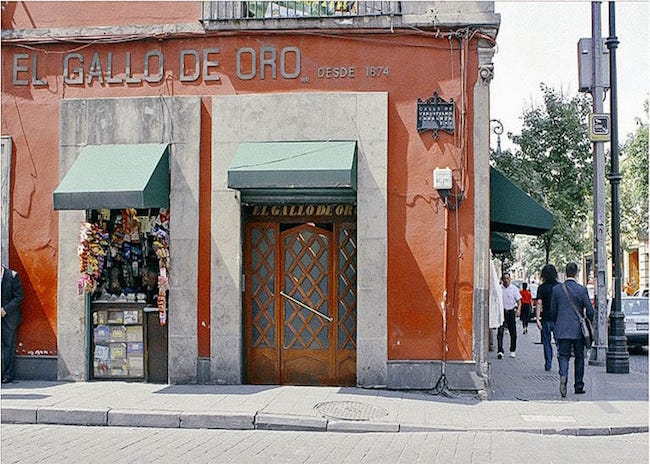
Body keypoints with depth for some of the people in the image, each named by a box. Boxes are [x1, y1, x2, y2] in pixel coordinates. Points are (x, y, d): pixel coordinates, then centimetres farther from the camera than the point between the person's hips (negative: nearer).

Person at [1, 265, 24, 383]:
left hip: (9, 316, -4)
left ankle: (8, 375, 2)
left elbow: (18, 297, -7)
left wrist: (5, 309, -15)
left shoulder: (12, 275, -8)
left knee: (8, 345, -3)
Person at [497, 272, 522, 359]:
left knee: (513, 332, 7)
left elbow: (519, 301, 3)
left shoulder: (514, 289, 1)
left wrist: (518, 310, -13)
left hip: (511, 311, 1)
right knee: (500, 331, -13)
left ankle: (512, 351, 22)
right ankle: (500, 351, -15)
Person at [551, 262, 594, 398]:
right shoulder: (582, 289, -8)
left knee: (563, 356, 4)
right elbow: (590, 311, -7)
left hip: (562, 329, 1)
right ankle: (578, 386, 16)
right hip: (578, 330, -1)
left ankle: (563, 376, -25)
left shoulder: (556, 289, -2)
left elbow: (553, 309, 6)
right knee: (579, 357, 11)